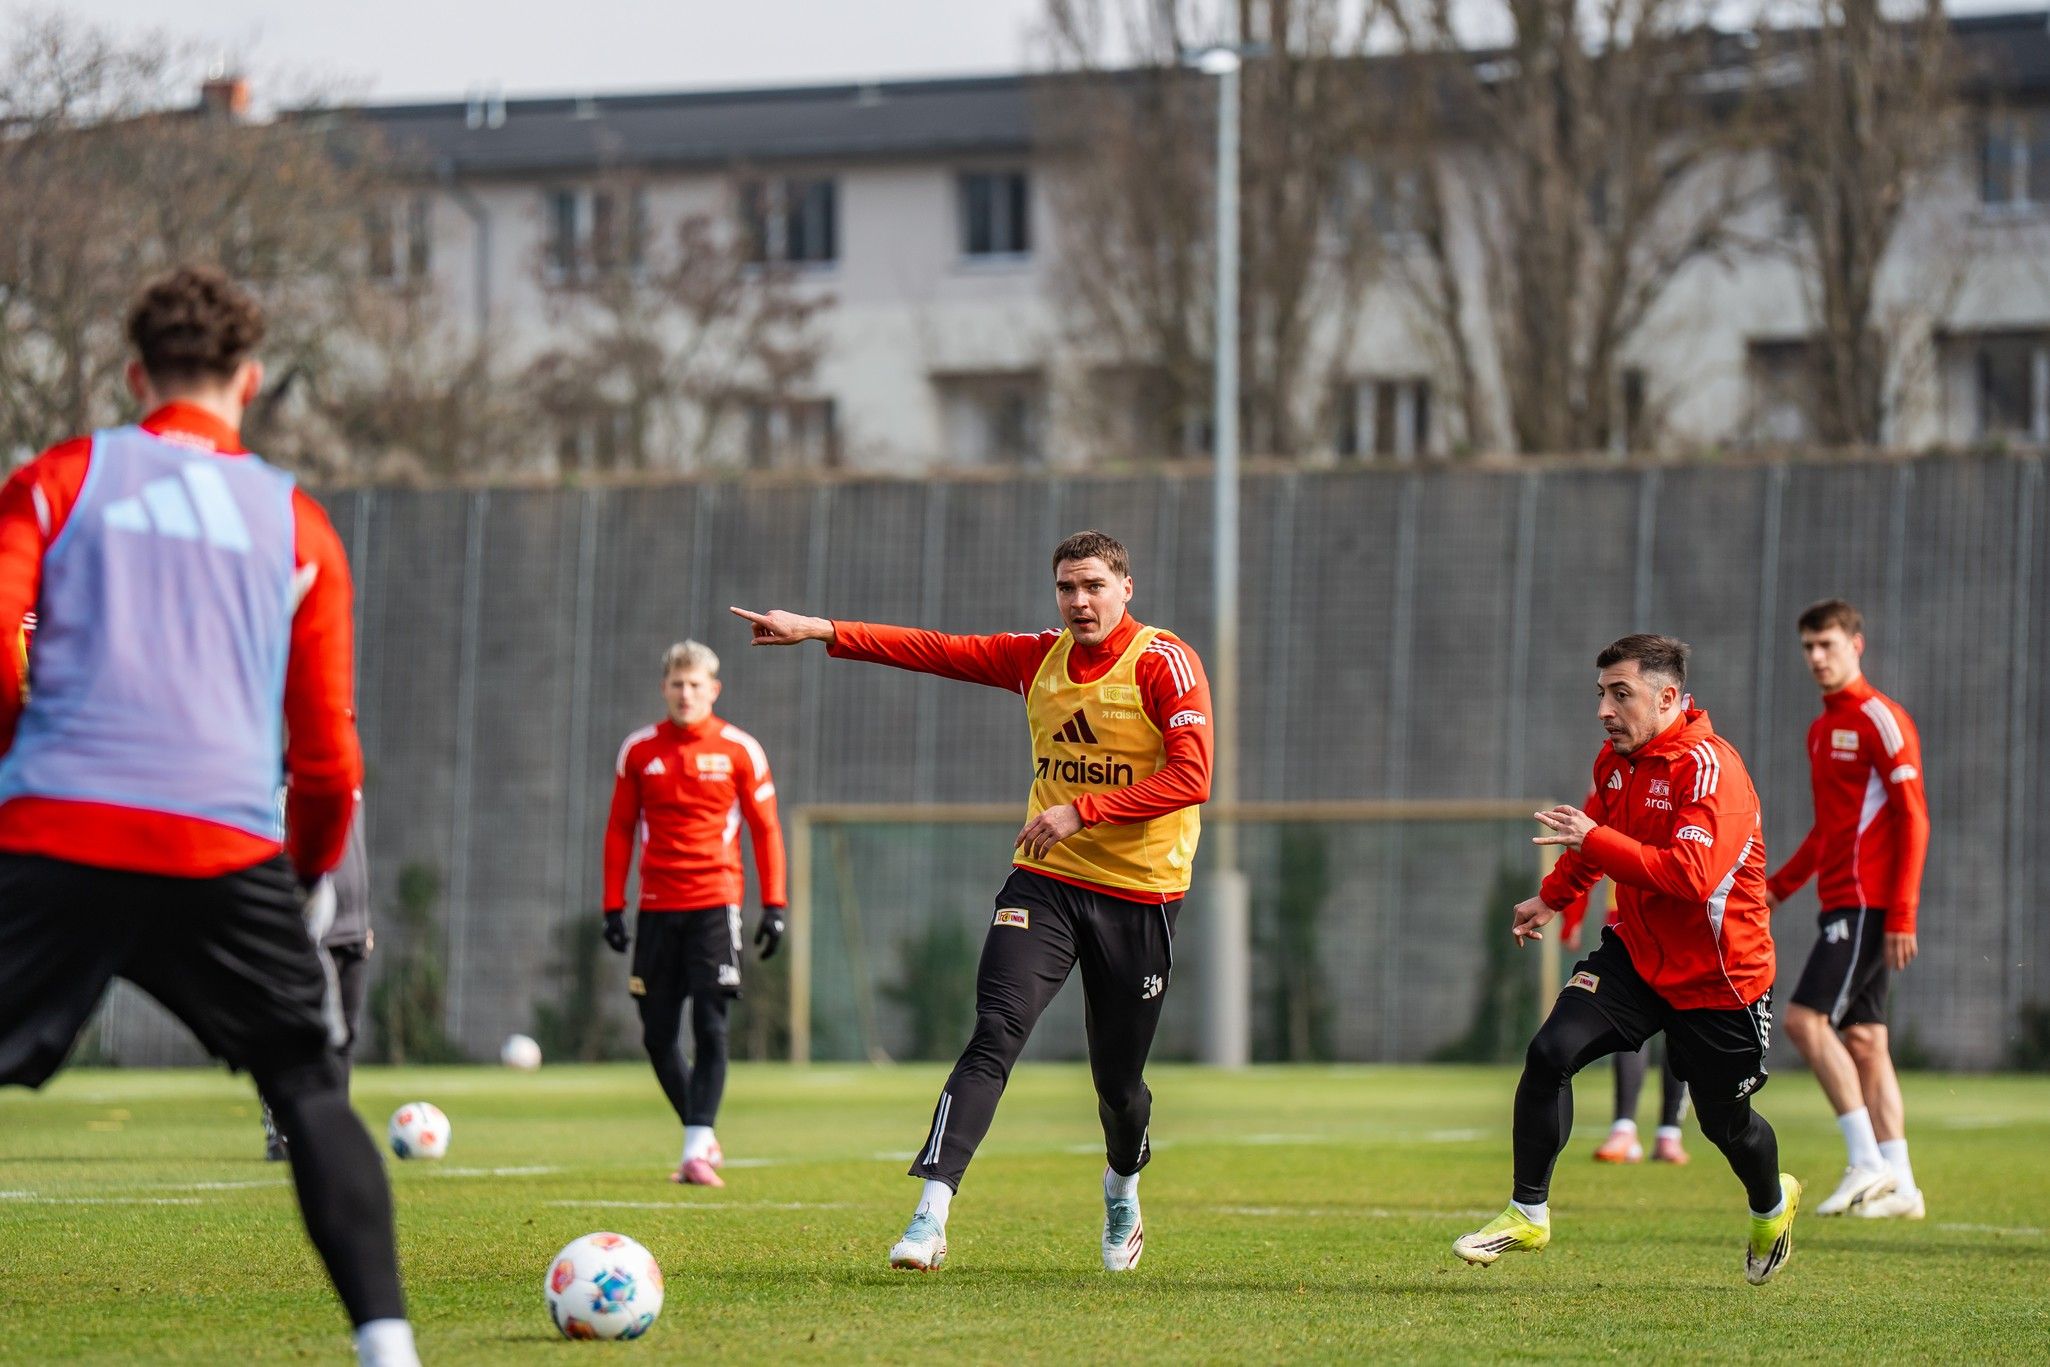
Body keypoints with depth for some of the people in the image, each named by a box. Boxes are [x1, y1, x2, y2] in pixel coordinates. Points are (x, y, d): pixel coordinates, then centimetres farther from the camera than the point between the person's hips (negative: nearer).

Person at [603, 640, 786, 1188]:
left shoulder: (739, 750, 1)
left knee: (710, 1026, -12)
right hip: (657, 907, 3)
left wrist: (774, 906, -1)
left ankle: (696, 1150, -12)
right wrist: (613, 907, 6)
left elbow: (765, 829, 5)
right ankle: (702, 1137, 20)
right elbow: (620, 830, 12)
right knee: (657, 1034, 3)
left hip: (715, 902, -3)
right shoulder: (639, 750, 7)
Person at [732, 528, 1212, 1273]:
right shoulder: (1039, 657, 7)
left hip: (1140, 892, -3)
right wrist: (823, 632, -1)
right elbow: (938, 651, 6)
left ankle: (1123, 1186, 40)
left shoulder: (1164, 662, -9)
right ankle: (931, 1212, -26)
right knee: (995, 1034, -17)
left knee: (1118, 1078, 6)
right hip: (1045, 880, 3)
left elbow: (1191, 777, -19)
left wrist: (1081, 811, -24)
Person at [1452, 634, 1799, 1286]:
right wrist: (1553, 896, 31)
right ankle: (1527, 1214, -4)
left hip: (1718, 974, -6)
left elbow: (1692, 875, -37)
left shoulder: (1709, 767, -24)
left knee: (1725, 1124, 8)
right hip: (1635, 951, 6)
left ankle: (1772, 1206, 42)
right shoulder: (1615, 759, 1)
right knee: (1550, 1053, -16)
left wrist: (1592, 841, -38)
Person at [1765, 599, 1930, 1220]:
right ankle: (1898, 1186, 7)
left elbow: (1913, 819, -15)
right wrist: (1778, 886, 19)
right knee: (1862, 1039, 6)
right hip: (1842, 905, 9)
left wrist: (1902, 914, -20)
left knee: (1806, 1018, -15)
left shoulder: (1879, 719, -9)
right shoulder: (1822, 730, 18)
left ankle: (1867, 1162, -13)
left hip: (1869, 902, -9)